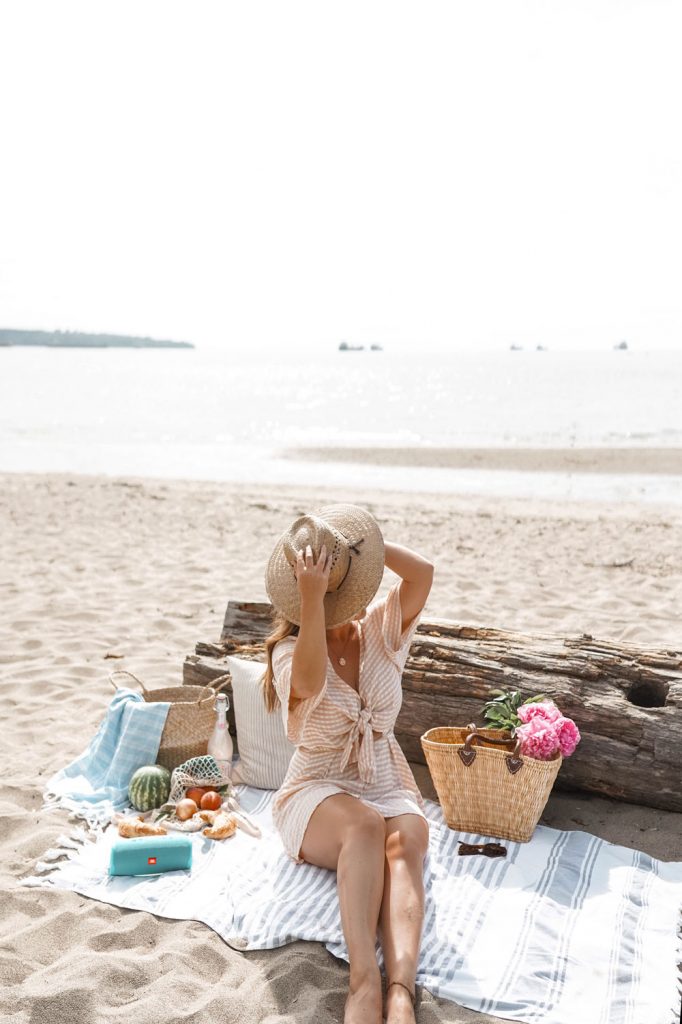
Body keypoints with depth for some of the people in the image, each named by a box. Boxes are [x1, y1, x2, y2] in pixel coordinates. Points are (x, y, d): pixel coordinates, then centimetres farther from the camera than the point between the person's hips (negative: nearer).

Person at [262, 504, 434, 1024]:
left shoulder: (379, 629, 2)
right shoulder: (289, 652, -8)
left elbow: (423, 572, -15)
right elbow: (309, 683, -34)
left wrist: (357, 541, -23)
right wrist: (311, 598, -41)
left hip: (389, 787, 3)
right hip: (318, 793, -3)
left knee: (407, 841, -32)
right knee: (365, 825, -37)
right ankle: (364, 982, -45)